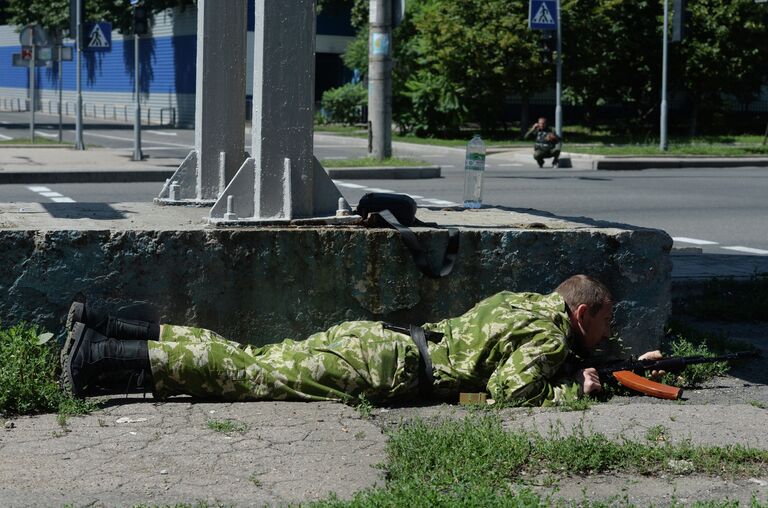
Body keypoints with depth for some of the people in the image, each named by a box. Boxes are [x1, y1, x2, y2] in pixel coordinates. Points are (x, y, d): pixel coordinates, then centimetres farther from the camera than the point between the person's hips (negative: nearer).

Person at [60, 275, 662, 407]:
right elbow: (511, 392, -17)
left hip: (375, 338, 8)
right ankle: (102, 362, -21)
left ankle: (99, 332, -2)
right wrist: (577, 389, -2)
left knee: (252, 361, 3)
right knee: (252, 375, -14)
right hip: (383, 369, -8)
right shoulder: (553, 332, -5)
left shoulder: (522, 301, 23)